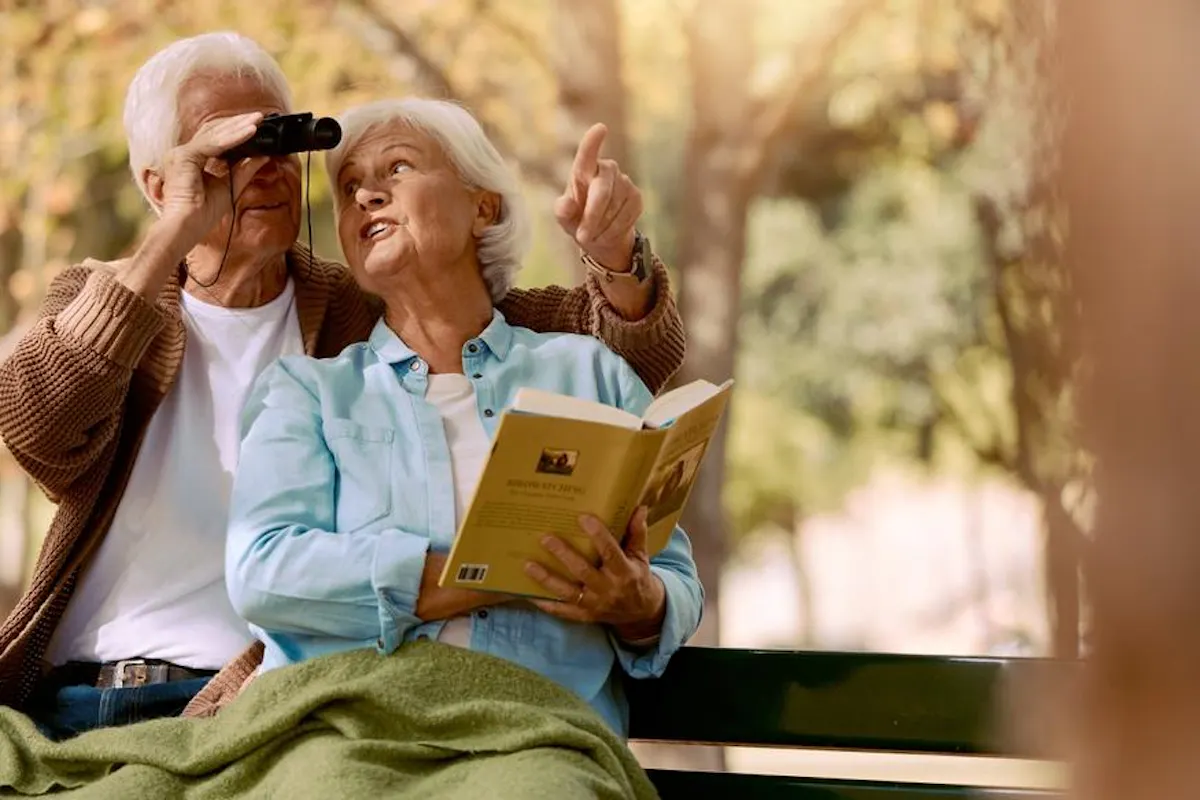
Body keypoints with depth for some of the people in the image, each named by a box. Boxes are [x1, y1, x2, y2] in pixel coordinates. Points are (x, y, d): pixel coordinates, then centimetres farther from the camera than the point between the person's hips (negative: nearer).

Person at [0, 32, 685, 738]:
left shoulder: (378, 313, 10)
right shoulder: (97, 301, 13)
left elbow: (636, 353, 9)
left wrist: (617, 257, -14)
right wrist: (174, 235, -14)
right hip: (61, 700, 2)